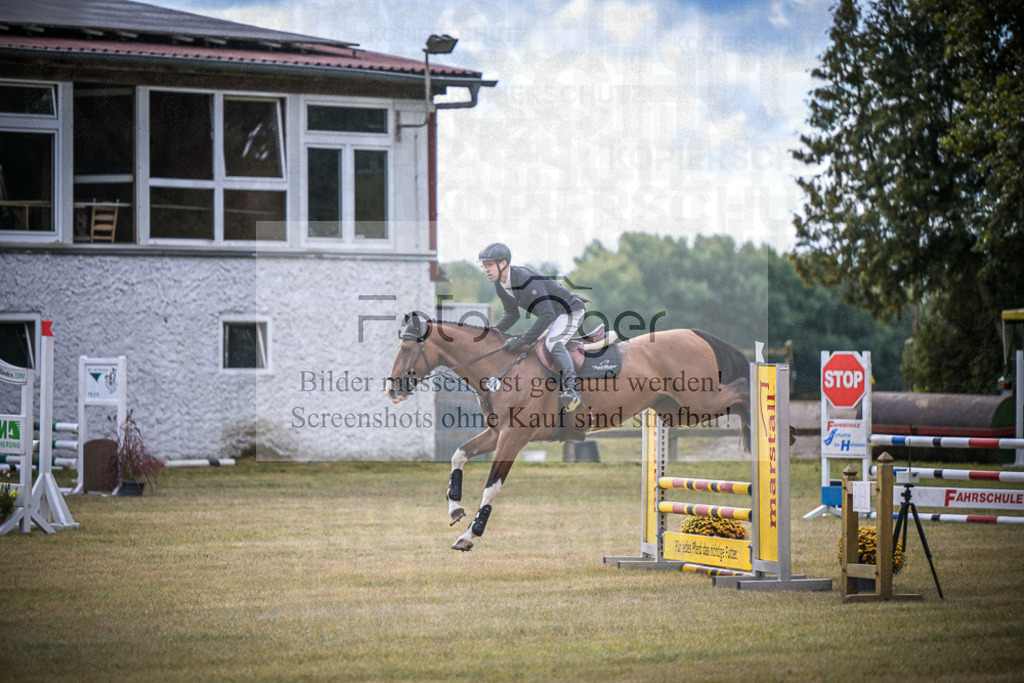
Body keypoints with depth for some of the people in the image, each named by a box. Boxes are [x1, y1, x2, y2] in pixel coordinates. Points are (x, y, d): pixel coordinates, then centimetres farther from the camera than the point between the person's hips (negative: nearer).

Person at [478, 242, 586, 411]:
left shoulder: (527, 280, -33)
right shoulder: (501, 286, -4)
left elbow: (547, 315, -36)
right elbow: (512, 314, 9)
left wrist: (524, 341, -36)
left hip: (572, 311, -10)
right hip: (553, 318, 10)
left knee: (552, 343, -33)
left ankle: (571, 388, -43)